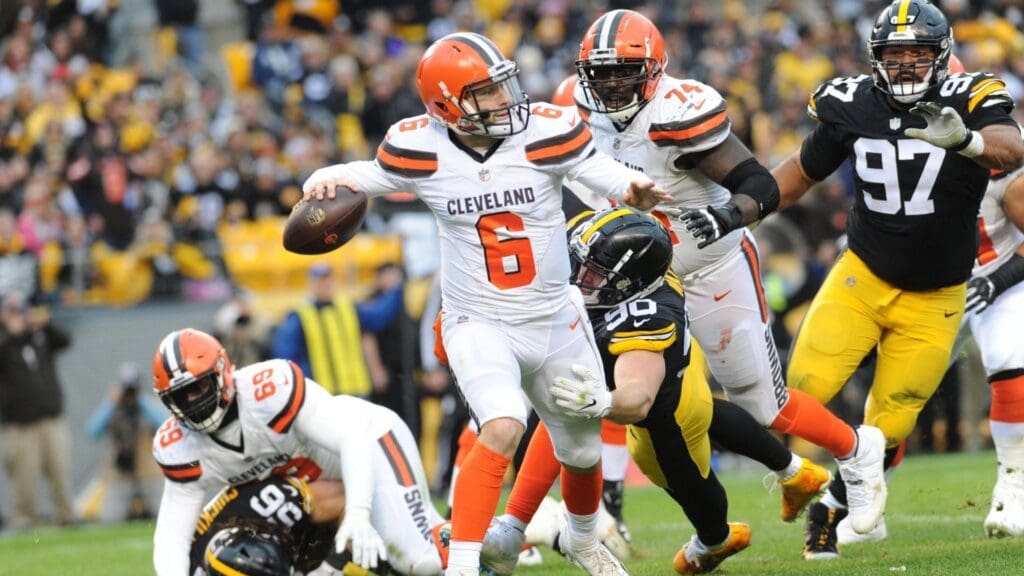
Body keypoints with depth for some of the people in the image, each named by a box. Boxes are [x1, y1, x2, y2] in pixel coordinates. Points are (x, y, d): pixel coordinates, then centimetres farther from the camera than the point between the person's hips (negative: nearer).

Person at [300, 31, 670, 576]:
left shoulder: (545, 131, -16)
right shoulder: (420, 148, -15)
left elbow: (605, 174, -15)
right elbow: (362, 177, -1)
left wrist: (637, 190, -37)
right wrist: (326, 182, -22)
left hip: (556, 323, 3)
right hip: (478, 323, -3)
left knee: (582, 451, 21)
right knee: (502, 430, -30)